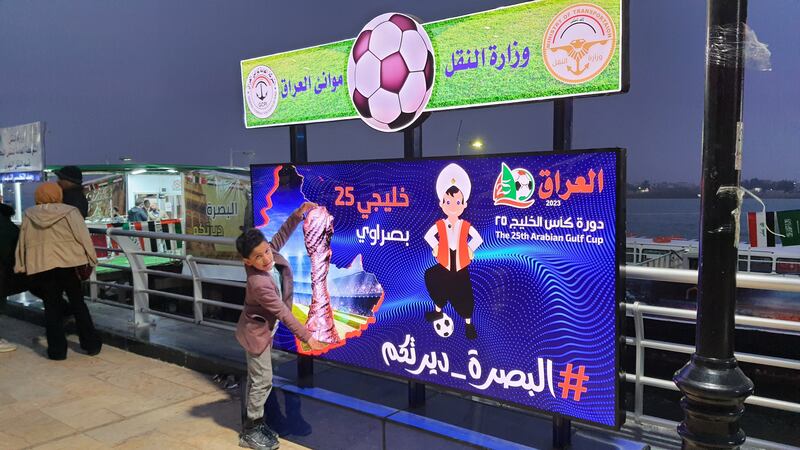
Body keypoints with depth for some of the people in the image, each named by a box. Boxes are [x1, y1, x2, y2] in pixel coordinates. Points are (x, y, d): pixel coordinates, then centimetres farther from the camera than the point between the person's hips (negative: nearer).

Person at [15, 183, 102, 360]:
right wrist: (90, 261, -1)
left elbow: (23, 242, 9)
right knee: (78, 304, 10)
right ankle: (91, 344, 14)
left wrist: (21, 267, 14)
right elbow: (83, 238, -6)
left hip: (41, 266, 2)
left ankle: (57, 350, 10)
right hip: (69, 263, -1)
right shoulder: (69, 212, -3)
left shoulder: (29, 215, 6)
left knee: (51, 307, 9)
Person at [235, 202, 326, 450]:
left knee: (256, 379, 18)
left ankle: (253, 424, 32)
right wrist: (307, 336, -25)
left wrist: (298, 214, -8)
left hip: (264, 329, 8)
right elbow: (284, 313, -31)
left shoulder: (271, 254, -17)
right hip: (257, 332, -8)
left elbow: (281, 236, 3)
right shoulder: (259, 283, -36)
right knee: (263, 381, 1)